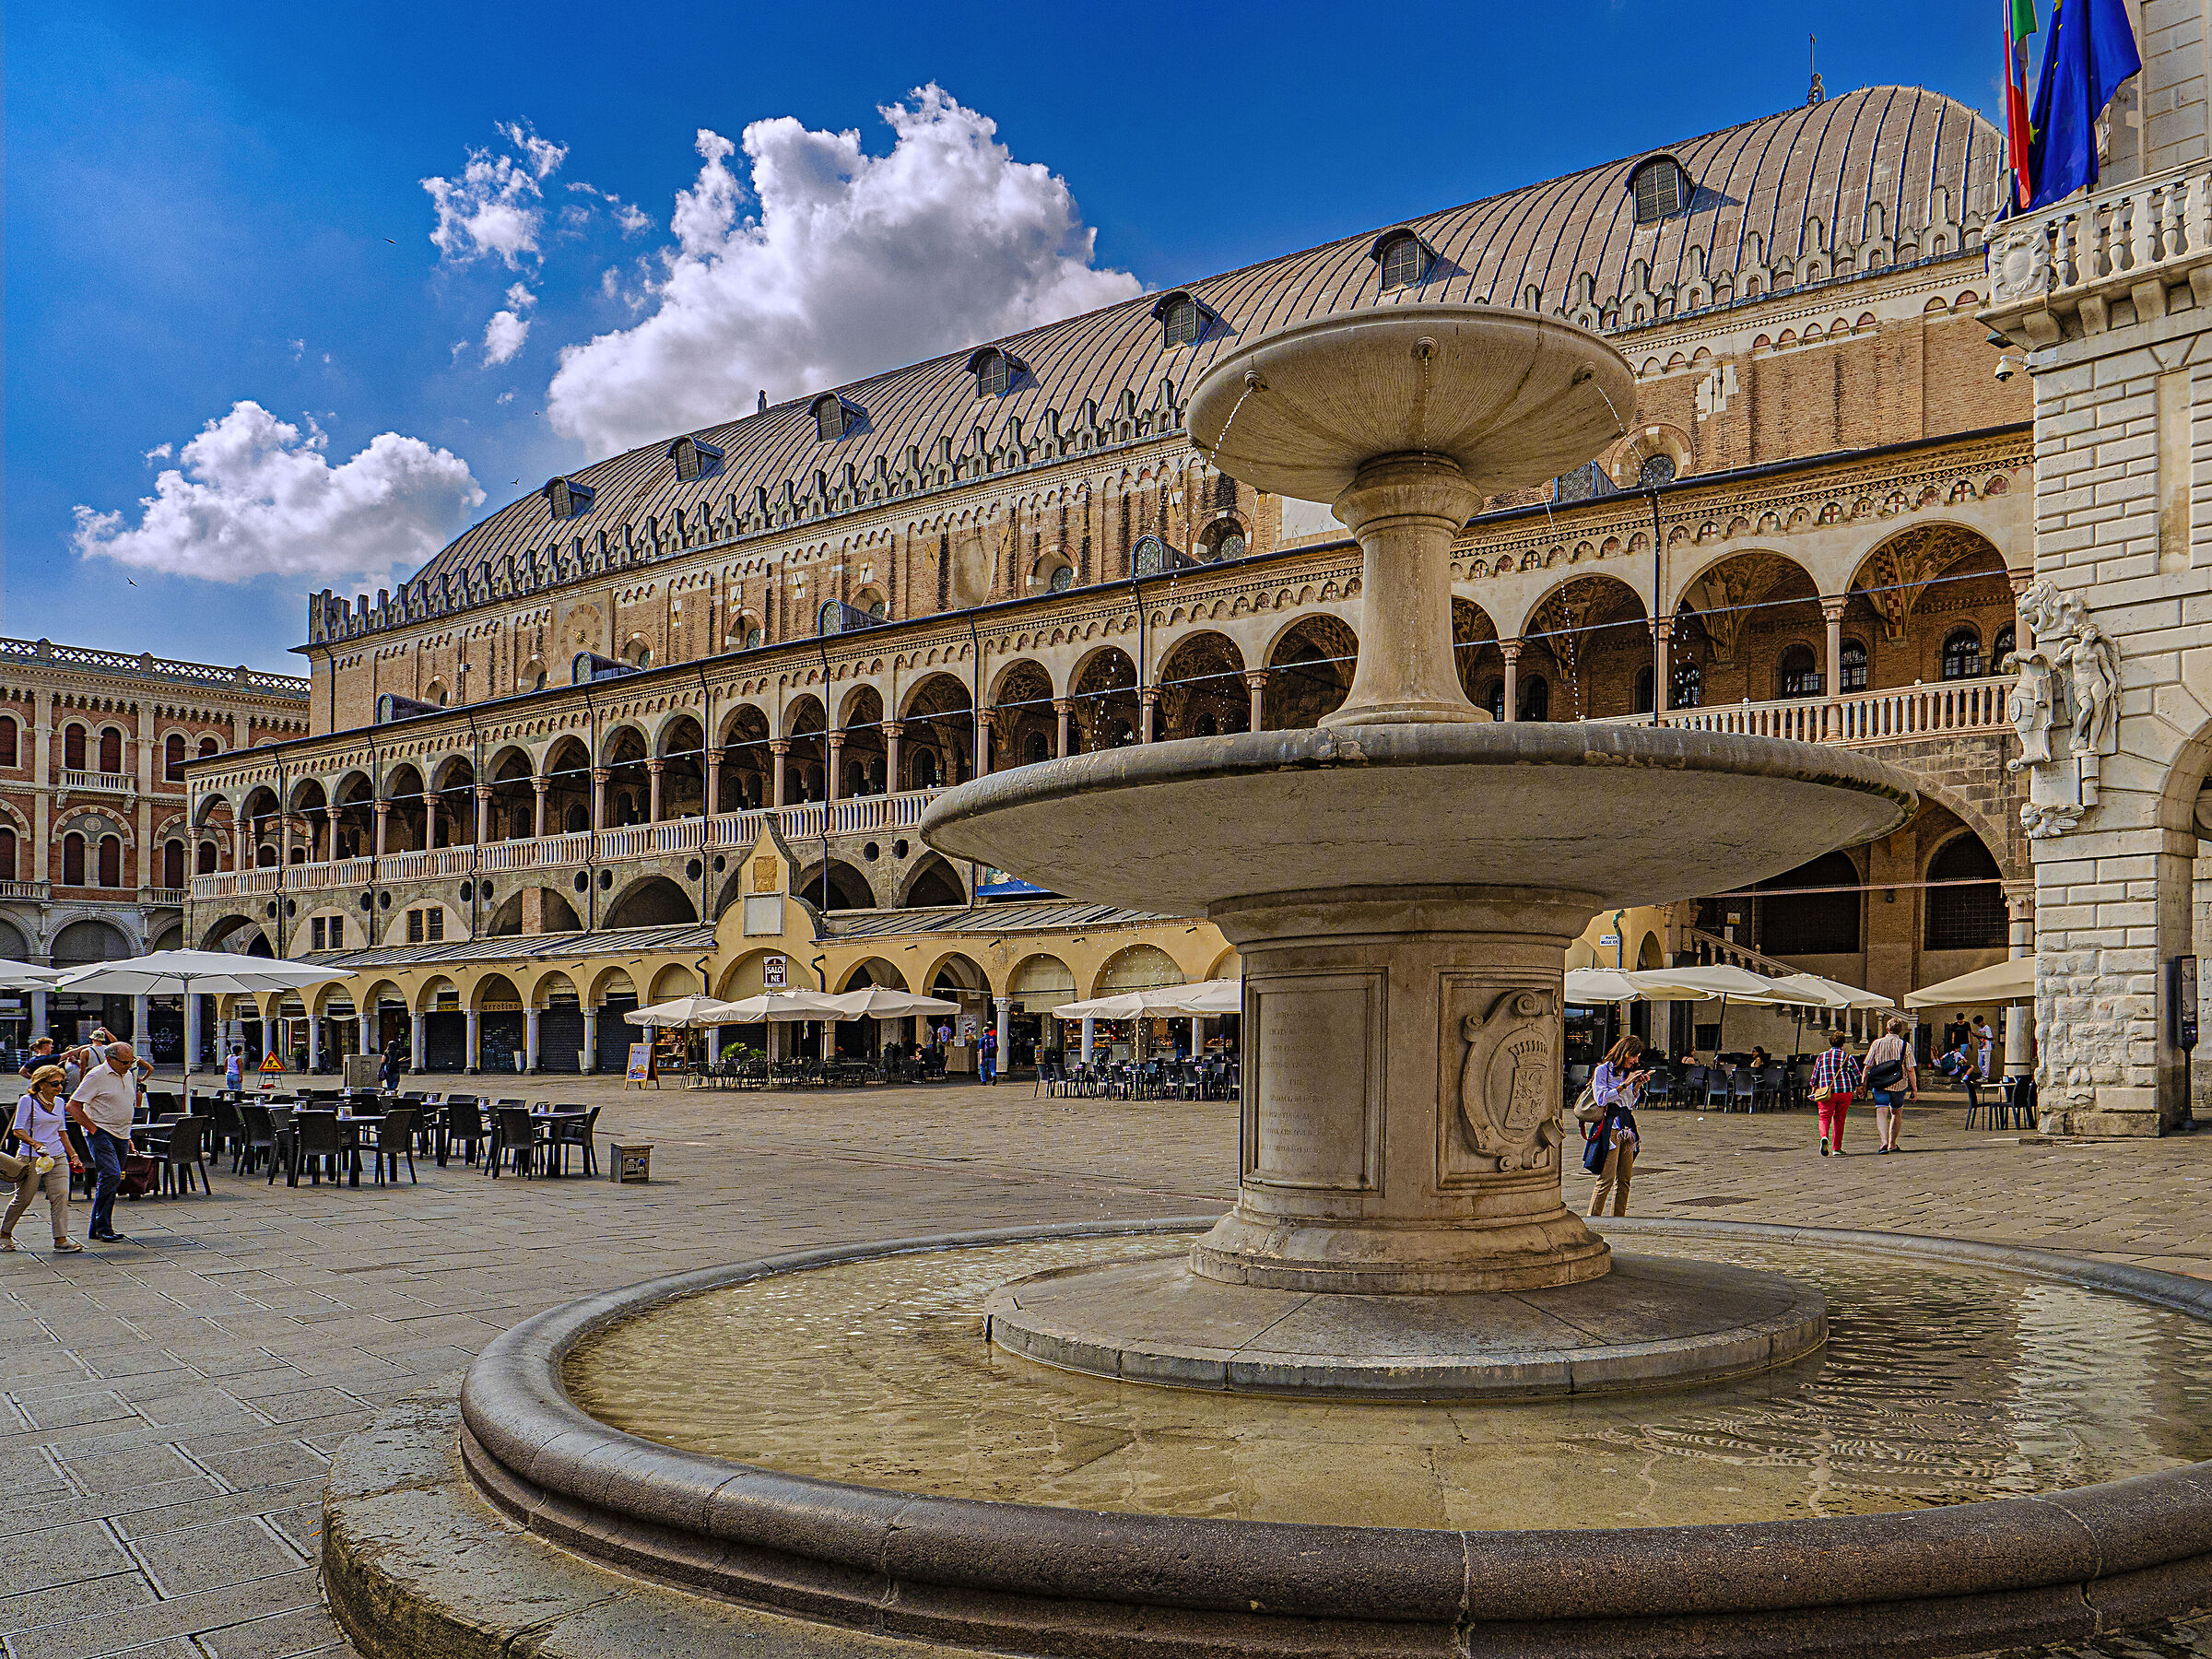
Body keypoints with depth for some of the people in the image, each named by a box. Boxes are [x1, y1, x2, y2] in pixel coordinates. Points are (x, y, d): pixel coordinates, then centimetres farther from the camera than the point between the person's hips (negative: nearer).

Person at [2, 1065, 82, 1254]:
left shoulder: (59, 1102, 11)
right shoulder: (27, 1101, -6)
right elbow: (18, 1130, -10)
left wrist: (73, 1155, 17)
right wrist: (37, 1145, -26)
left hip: (58, 1157, 5)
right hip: (32, 1157, -5)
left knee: (61, 1195, -7)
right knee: (23, 1198, 4)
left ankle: (61, 1239, -8)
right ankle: (5, 1233, 27)